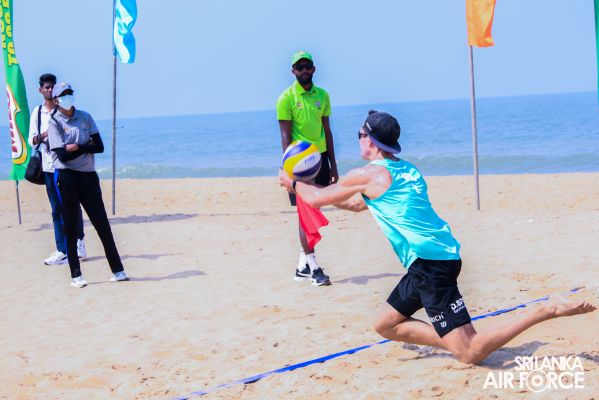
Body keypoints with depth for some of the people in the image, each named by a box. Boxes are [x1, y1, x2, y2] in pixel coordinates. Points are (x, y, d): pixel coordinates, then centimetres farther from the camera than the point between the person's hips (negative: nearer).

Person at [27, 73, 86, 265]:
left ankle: (79, 241, 15)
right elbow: (31, 140, 9)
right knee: (56, 209, 4)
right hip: (49, 166, 3)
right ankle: (62, 251, 6)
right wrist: (43, 136, -12)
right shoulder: (38, 112, 9)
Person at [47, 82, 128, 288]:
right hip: (67, 178, -3)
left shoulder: (85, 117, 10)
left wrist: (77, 147, -10)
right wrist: (87, 147, -7)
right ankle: (76, 275, 7)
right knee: (70, 227, 1)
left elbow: (99, 146, 1)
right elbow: (62, 155, -14)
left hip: (89, 176, 4)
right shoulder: (54, 123, -2)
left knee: (102, 224, 3)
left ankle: (117, 270, 8)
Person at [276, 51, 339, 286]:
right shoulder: (287, 98, -6)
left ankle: (302, 265, 18)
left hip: (320, 157, 6)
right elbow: (285, 136, -9)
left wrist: (333, 165, 12)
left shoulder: (322, 95, 9)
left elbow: (327, 132, 13)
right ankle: (313, 268, -4)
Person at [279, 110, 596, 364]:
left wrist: (293, 183, 27)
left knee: (471, 354, -12)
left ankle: (546, 312, -18)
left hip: (430, 263, -9)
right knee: (386, 326, 21)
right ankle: (455, 340, 5)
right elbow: (359, 204, 37)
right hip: (434, 259, 9)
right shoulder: (408, 171, 21)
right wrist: (309, 187, 42)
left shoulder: (368, 174, -5)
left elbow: (316, 199, 7)